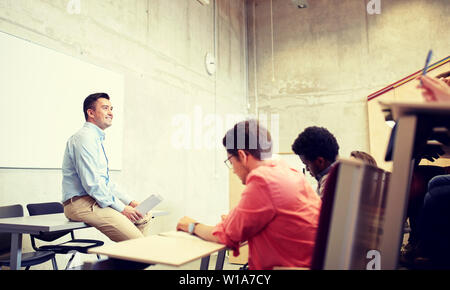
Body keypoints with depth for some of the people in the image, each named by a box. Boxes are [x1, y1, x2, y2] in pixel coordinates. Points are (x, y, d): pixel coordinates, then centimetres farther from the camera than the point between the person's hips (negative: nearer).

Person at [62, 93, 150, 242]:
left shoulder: (97, 139, 20)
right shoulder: (84, 137, -12)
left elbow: (106, 181, 22)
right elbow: (91, 183, -20)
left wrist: (129, 202, 12)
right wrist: (121, 208, -15)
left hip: (96, 200, 10)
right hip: (81, 203, -10)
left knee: (142, 219, 6)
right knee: (135, 239, -21)